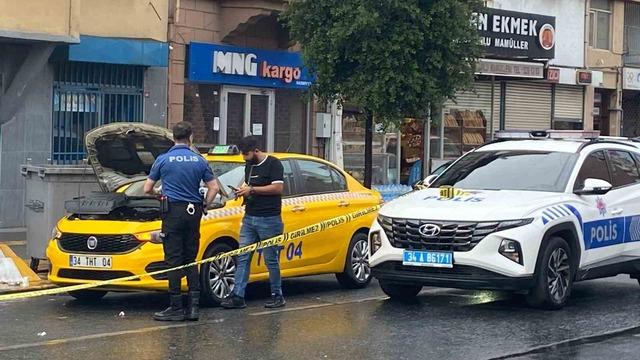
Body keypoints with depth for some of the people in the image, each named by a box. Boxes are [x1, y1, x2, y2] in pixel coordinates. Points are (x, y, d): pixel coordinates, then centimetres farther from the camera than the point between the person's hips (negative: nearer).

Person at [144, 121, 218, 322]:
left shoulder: (163, 160, -1)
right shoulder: (199, 161, 6)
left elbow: (147, 189, 6)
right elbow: (214, 188, 5)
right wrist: (204, 206, 18)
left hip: (173, 211, -4)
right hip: (193, 213, 4)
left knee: (174, 260, -3)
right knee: (190, 260, 11)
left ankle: (176, 308, -4)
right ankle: (193, 306, 6)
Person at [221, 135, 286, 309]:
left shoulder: (273, 164, -8)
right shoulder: (249, 166, 17)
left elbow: (278, 188, -17)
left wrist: (252, 190, -16)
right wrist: (243, 191, 6)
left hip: (269, 219, -8)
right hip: (249, 217, 8)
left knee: (271, 259, 0)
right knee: (242, 258, 1)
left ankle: (277, 295, 11)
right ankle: (238, 296, -1)